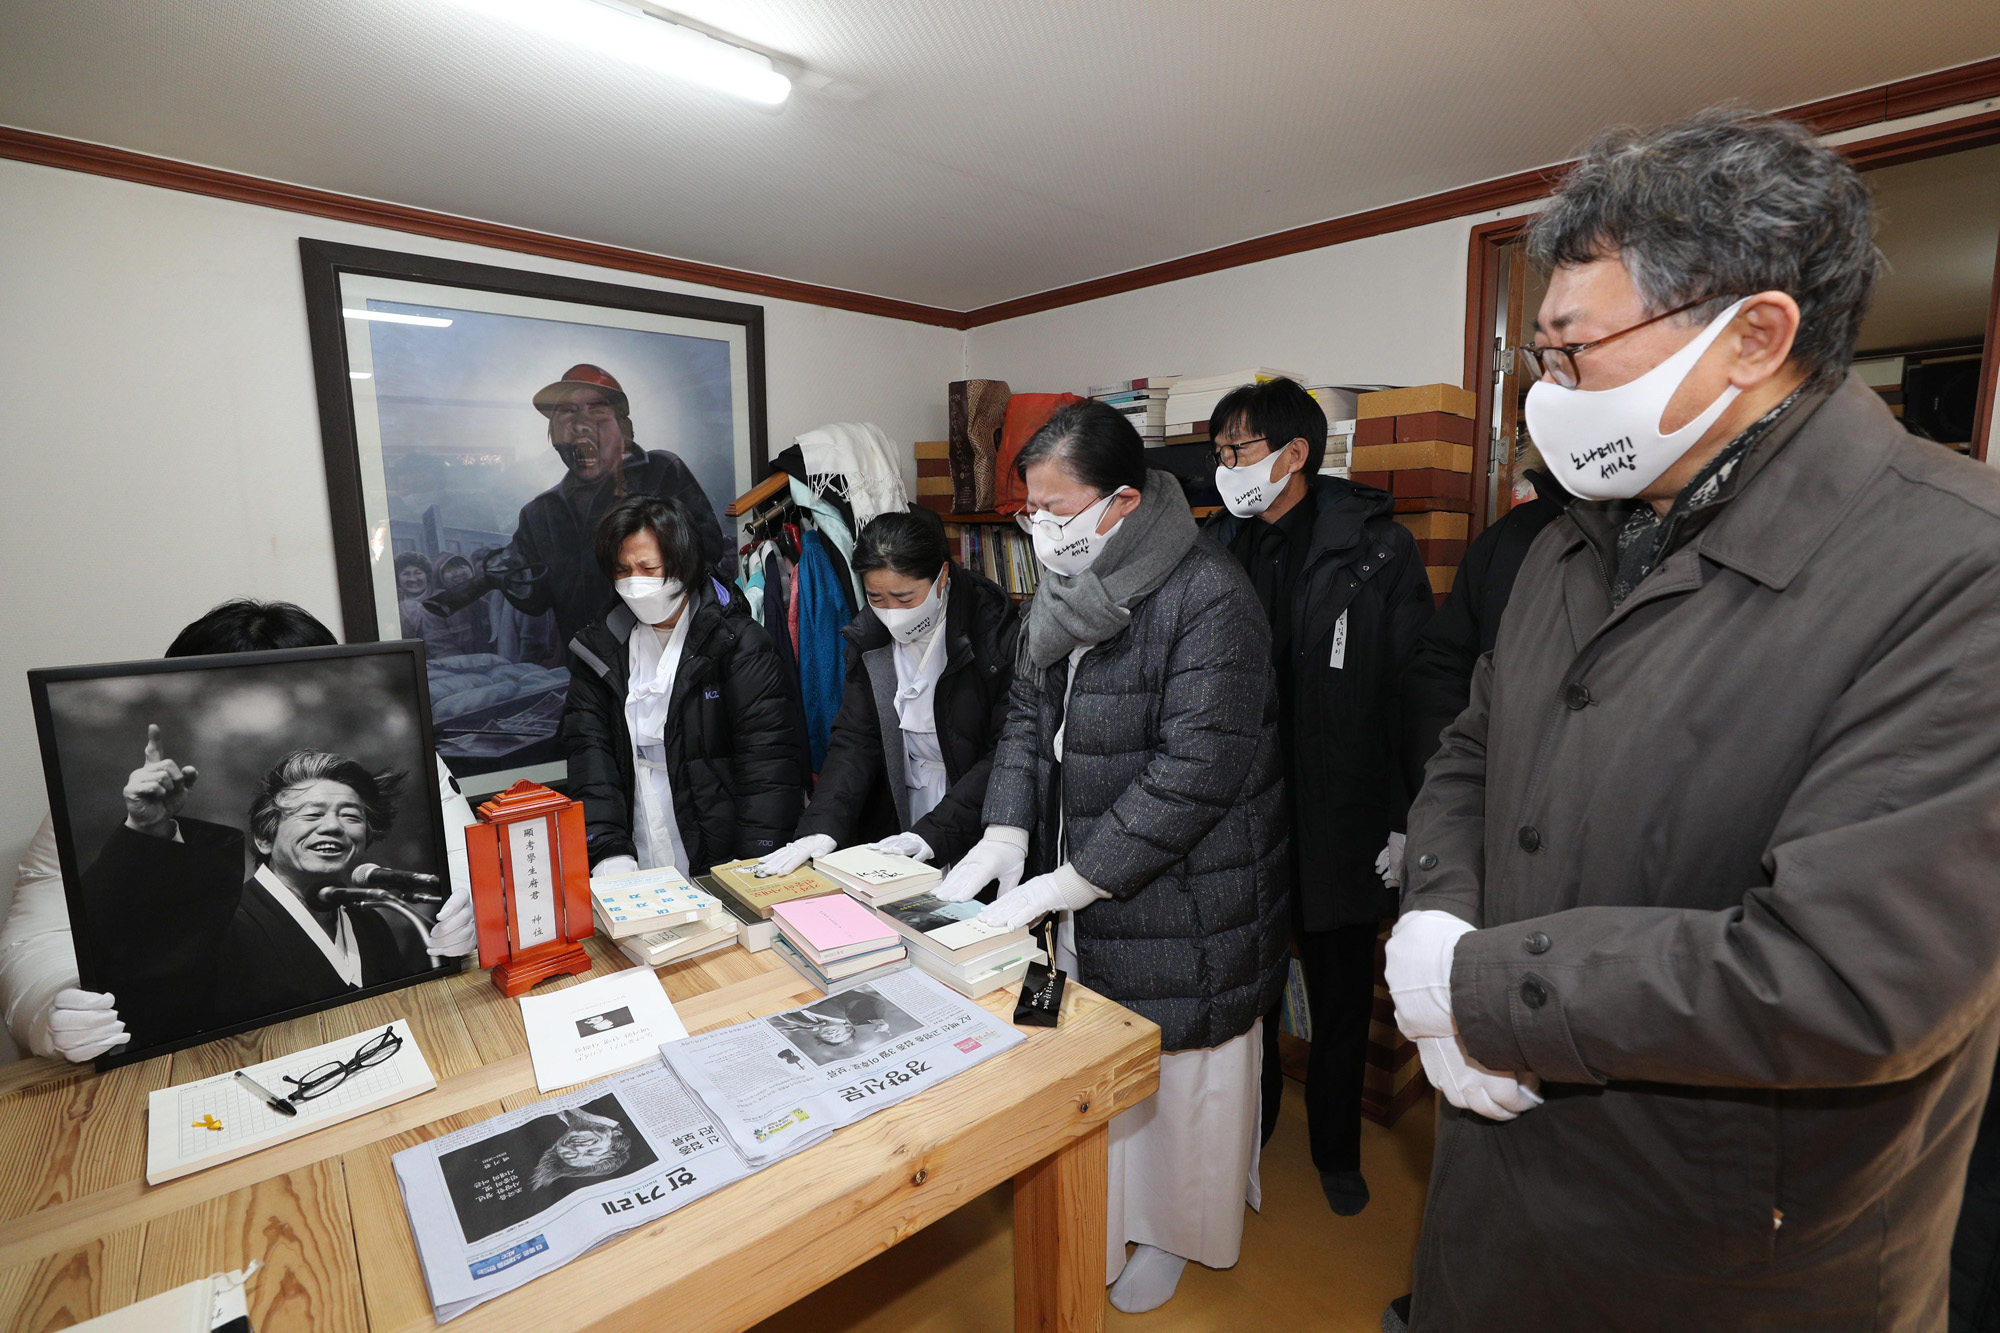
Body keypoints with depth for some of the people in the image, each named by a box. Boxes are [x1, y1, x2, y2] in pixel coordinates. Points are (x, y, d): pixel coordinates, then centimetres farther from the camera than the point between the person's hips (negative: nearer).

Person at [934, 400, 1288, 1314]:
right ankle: (1103, 1215, 46)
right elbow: (1029, 715, 9)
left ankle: (1175, 1229, 42)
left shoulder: (1208, 597, -21)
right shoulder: (1064, 590, 5)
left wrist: (1069, 881, -21)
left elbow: (1197, 767, -25)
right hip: (1086, 893, 7)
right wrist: (1005, 833, -6)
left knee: (1177, 1069, 14)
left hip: (1181, 900, -6)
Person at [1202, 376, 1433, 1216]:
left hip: (1339, 822, -2)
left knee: (1341, 1000, 17)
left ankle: (1337, 1151, 42)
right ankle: (1249, 1125, 43)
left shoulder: (1375, 547, -8)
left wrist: (1409, 822, -9)